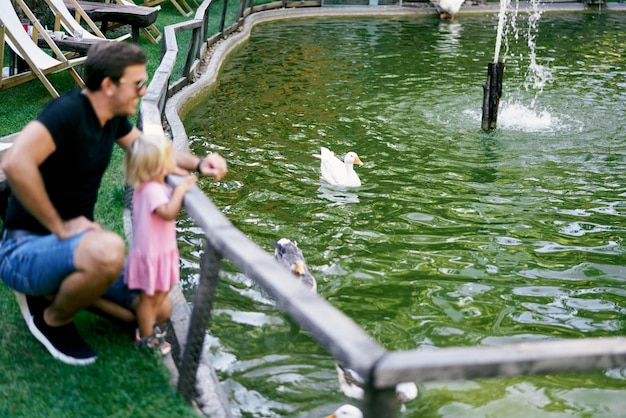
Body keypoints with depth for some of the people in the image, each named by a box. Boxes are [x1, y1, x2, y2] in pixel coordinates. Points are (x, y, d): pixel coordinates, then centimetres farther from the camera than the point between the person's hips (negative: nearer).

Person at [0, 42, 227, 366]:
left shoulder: (113, 116, 2)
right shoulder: (68, 111, -24)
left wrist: (198, 163, 1)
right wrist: (60, 226, -28)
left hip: (70, 243, 8)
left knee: (158, 310, 4)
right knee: (109, 250, -39)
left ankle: (56, 291, 14)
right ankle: (53, 319, -8)